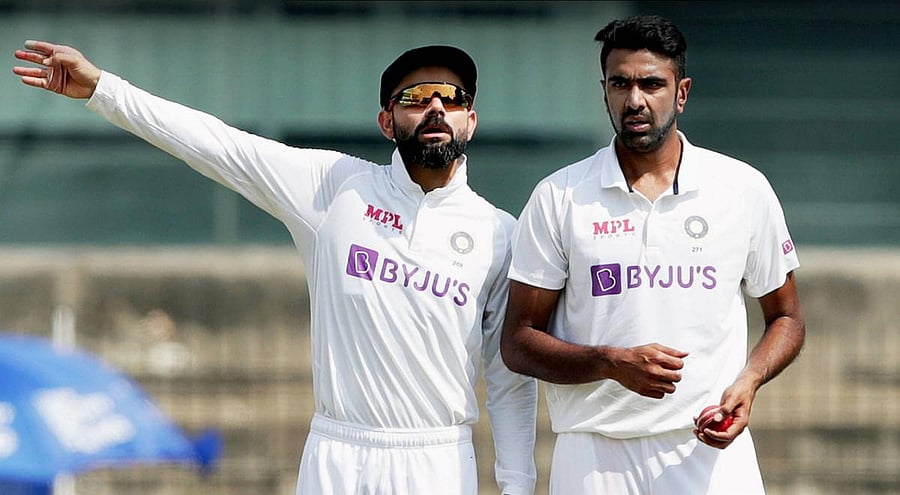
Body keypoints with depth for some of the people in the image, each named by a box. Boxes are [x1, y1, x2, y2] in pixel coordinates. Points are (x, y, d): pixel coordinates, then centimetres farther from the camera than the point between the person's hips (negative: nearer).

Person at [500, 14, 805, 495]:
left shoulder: (744, 189, 6)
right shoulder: (558, 198, 3)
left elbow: (785, 317, 14)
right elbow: (518, 342, 2)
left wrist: (747, 382, -7)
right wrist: (613, 363, -15)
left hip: (710, 452, 0)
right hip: (594, 456, 0)